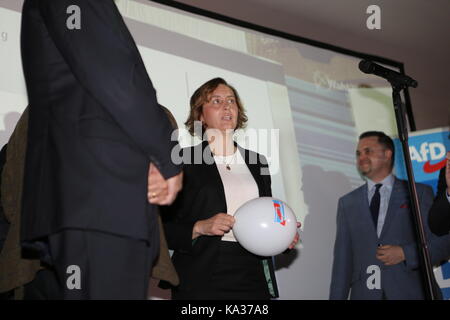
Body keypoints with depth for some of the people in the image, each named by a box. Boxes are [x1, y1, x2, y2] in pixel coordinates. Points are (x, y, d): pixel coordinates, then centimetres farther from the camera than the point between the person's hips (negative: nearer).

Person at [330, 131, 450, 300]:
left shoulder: (419, 193, 3)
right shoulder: (347, 203, 10)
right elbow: (342, 258, 6)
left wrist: (405, 253, -12)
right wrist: (337, 296, -1)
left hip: (412, 292, -1)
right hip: (365, 294, 2)